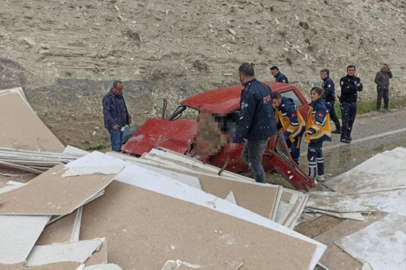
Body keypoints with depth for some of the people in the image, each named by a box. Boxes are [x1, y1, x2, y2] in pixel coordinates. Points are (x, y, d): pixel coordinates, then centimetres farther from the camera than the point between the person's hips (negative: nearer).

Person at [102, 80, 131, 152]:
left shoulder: (120, 96, 9)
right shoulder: (108, 98, -16)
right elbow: (106, 112, -22)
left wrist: (128, 117, 17)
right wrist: (112, 123, -30)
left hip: (121, 125, 8)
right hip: (114, 126, -8)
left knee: (120, 143, 16)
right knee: (116, 144, -7)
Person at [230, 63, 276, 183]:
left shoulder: (249, 92, -22)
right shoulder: (265, 87, 6)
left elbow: (245, 119, -24)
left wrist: (236, 139, -19)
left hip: (257, 133, -9)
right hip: (267, 129, 9)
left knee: (255, 162, 5)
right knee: (247, 155, 22)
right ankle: (260, 181, 27)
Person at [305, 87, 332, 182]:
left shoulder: (321, 106, -18)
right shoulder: (313, 105, 12)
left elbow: (320, 121, -29)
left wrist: (312, 130, -40)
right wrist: (308, 130, 26)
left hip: (318, 134, -11)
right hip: (317, 134, 11)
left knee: (311, 155, -8)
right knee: (318, 154, 18)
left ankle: (312, 177, -3)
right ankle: (320, 175, 29)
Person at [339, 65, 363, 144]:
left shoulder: (357, 79, 8)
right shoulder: (343, 79, -5)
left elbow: (360, 88, -8)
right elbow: (344, 89, -20)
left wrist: (350, 87, -20)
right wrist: (354, 88, -15)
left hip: (353, 102, 5)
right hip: (345, 102, -5)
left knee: (351, 120, 10)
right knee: (345, 120, -9)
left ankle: (348, 135, 22)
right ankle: (343, 137, -8)